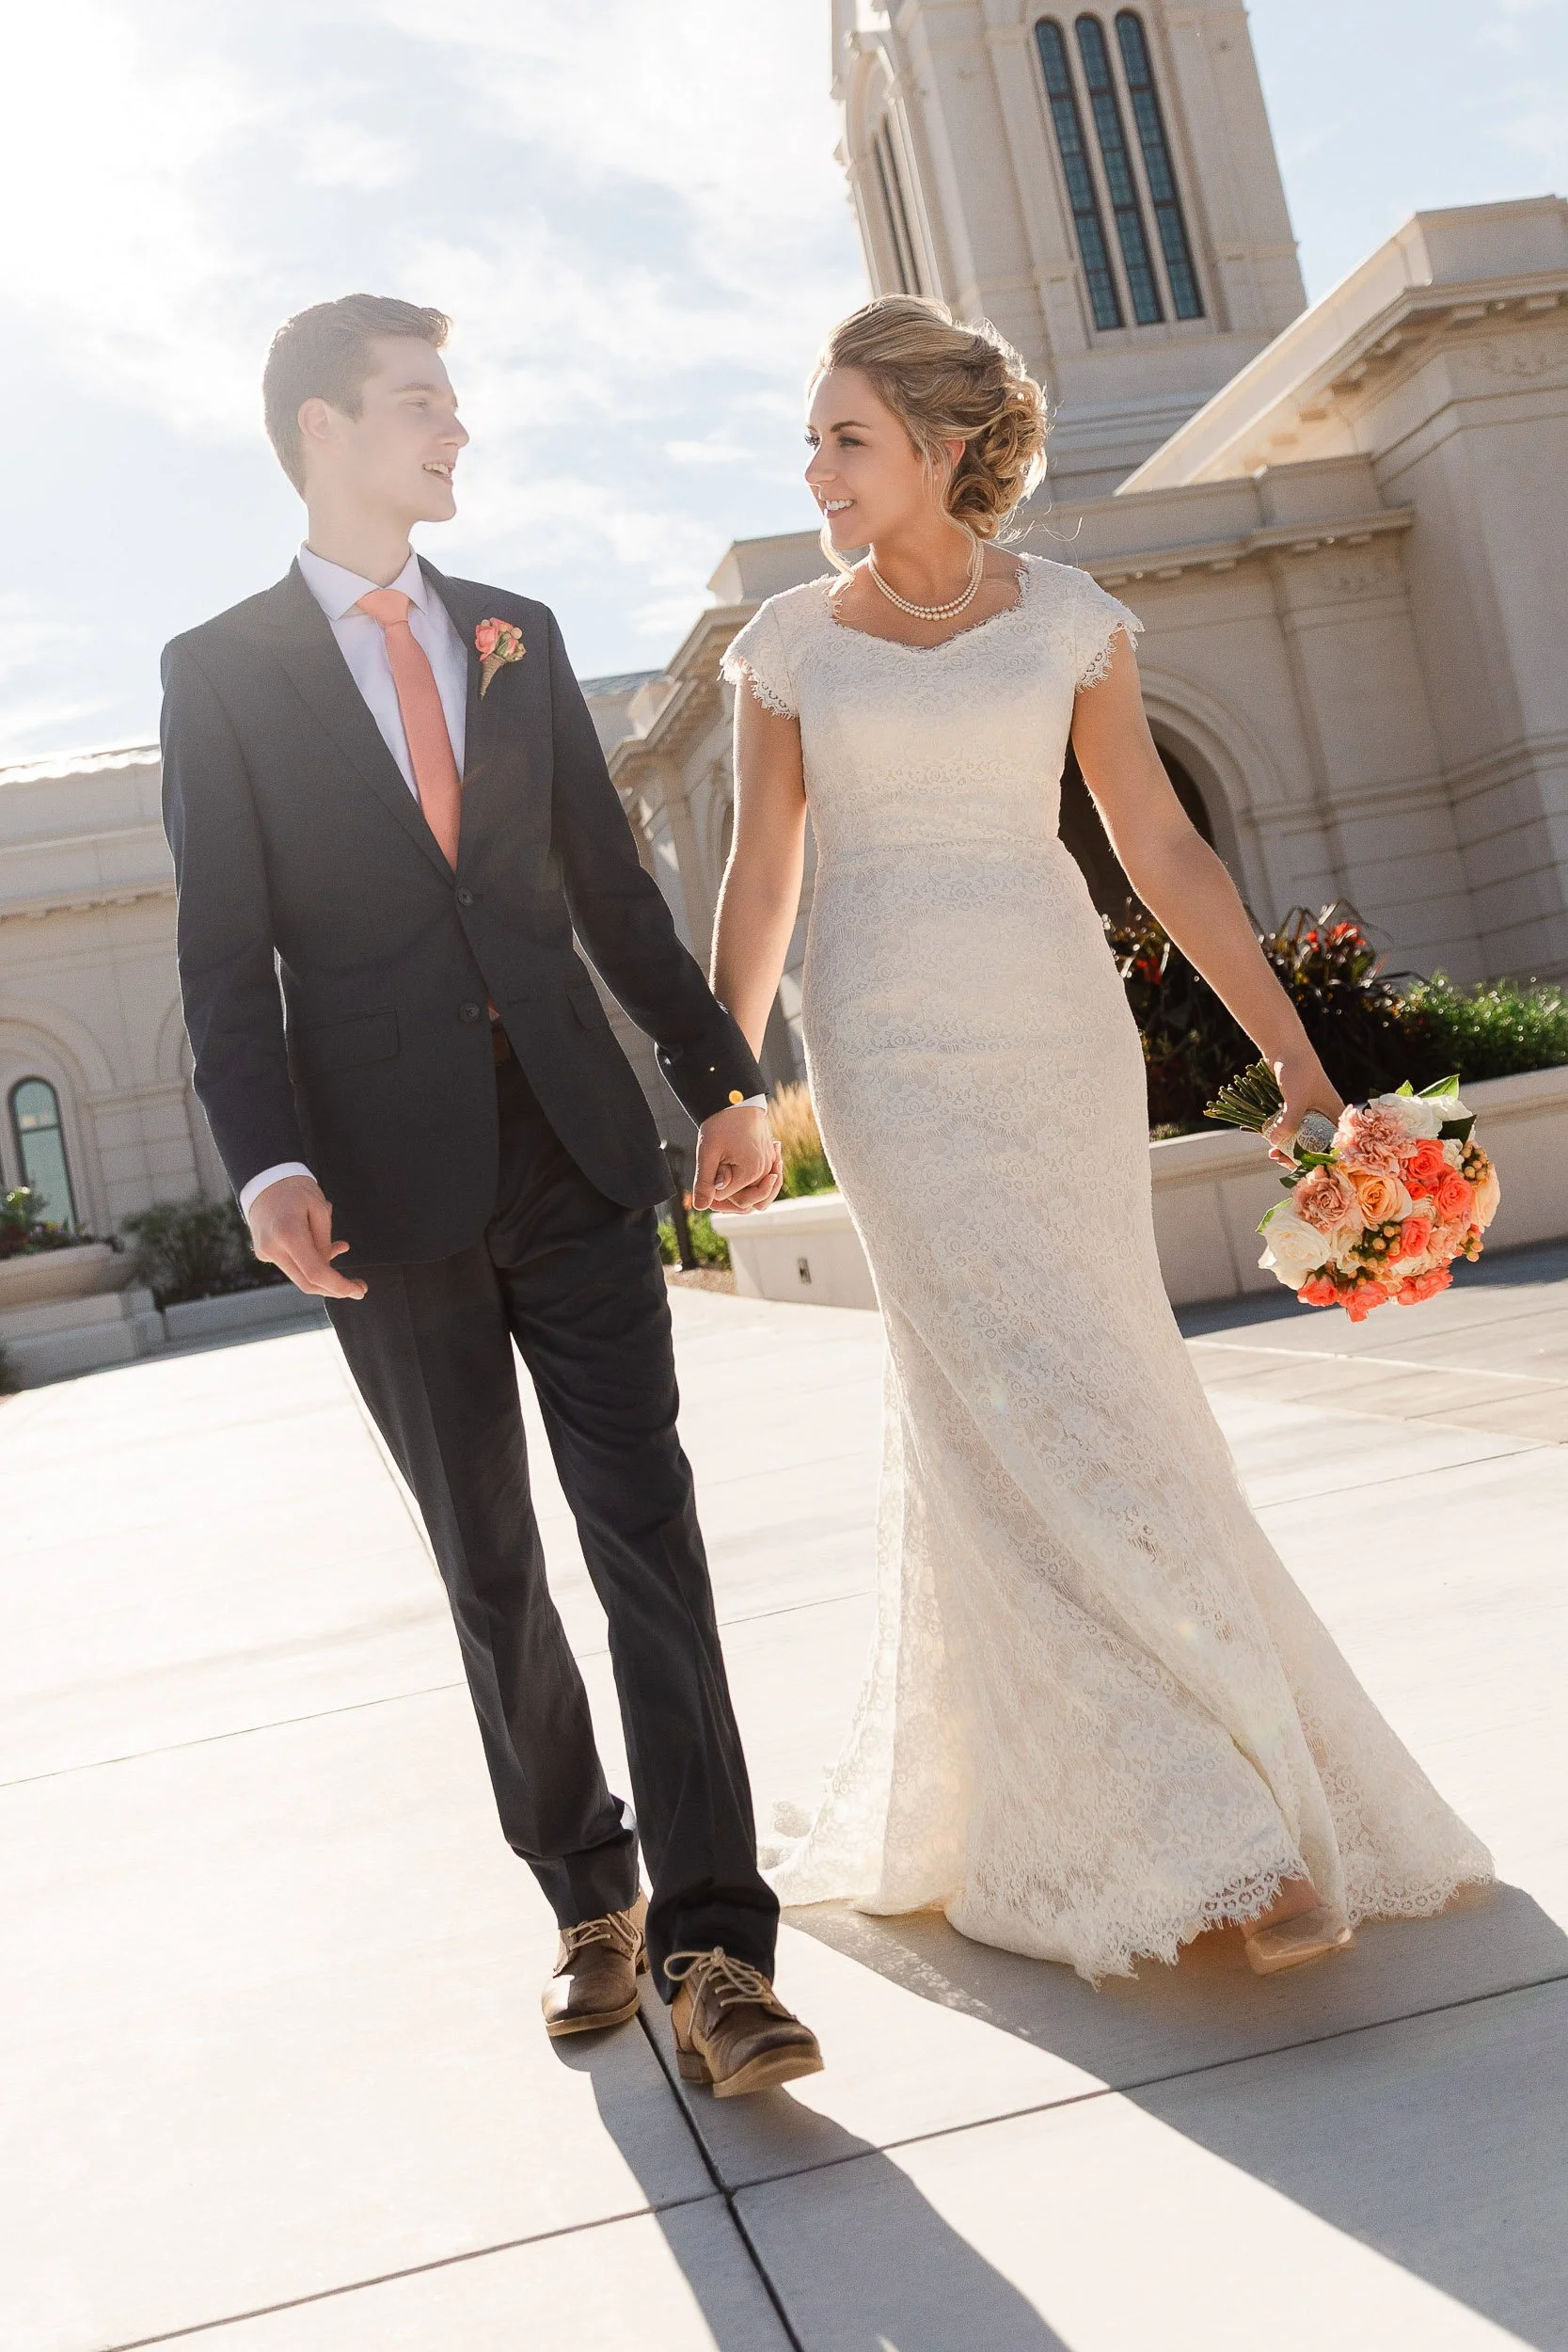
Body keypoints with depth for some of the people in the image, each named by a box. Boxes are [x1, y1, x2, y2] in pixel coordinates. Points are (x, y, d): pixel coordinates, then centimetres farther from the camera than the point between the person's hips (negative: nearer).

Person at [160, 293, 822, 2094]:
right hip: (395, 1181, -2)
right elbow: (225, 955, -3)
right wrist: (268, 1165, -17)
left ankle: (710, 1946, -1)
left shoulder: (518, 637, 13)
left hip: (576, 1147, 2)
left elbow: (611, 883, 15)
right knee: (490, 1569, 9)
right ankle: (588, 1895, 26)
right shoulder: (220, 671, 3)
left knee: (645, 1528, -5)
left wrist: (720, 1074, 11)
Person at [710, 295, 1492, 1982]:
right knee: (1034, 1410, -8)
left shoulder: (1070, 621, 4)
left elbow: (1162, 851, 3)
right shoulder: (787, 645, 6)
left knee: (980, 1418, 5)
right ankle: (1233, 1825, -3)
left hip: (1058, 1034, 1)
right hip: (891, 1053, -1)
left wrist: (1293, 1051, -1)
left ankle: (981, 1770, 27)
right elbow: (758, 883, 8)